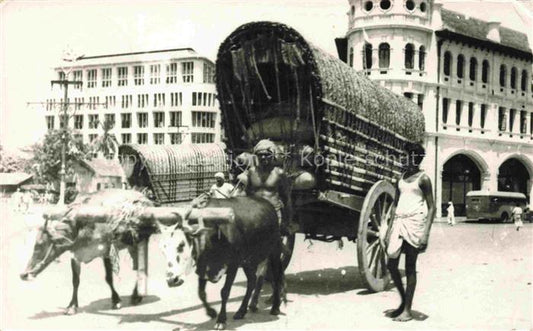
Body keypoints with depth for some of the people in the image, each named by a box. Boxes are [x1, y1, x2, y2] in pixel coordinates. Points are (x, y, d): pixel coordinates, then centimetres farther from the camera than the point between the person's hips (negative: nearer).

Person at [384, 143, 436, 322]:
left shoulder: (423, 178, -3)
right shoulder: (402, 177, 15)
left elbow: (431, 207, -6)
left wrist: (426, 233, -15)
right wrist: (390, 228, 16)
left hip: (415, 221, -6)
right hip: (399, 221, 6)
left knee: (410, 267, -2)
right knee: (391, 265, 5)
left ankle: (407, 310, 5)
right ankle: (403, 302, 23)